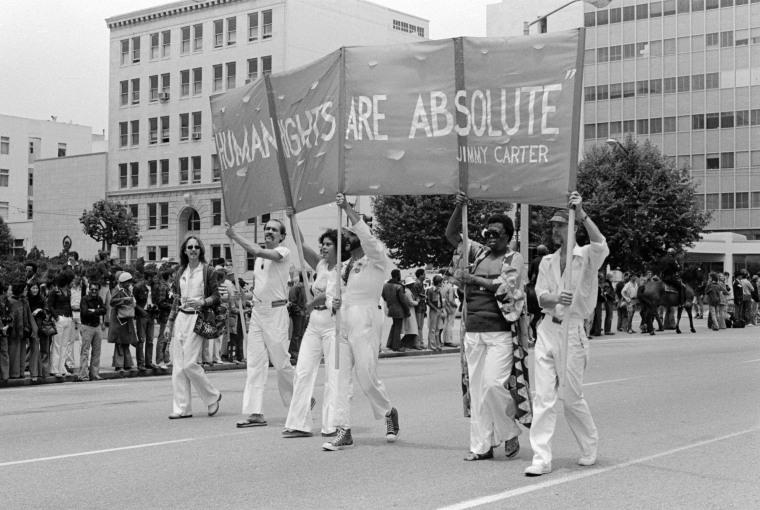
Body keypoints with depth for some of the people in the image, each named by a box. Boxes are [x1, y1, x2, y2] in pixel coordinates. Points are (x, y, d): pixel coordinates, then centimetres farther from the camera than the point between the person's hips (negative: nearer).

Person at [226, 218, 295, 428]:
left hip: (276, 311, -7)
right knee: (255, 363, -1)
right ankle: (254, 412, -2)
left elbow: (258, 251, -22)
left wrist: (234, 235, -18)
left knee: (281, 362, -1)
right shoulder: (260, 257, 16)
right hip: (257, 311, 7)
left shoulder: (283, 252, -6)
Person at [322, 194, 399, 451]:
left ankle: (389, 412, 21)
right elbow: (330, 291, 22)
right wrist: (332, 302, -2)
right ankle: (343, 432, 2)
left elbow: (367, 236, -17)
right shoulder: (344, 266, 20)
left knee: (366, 376, -6)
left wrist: (348, 208, -19)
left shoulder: (376, 258, 2)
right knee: (340, 376, 0)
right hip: (342, 319, 7)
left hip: (365, 318, -7)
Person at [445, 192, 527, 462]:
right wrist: (458, 208, -1)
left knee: (493, 383, -15)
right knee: (476, 389, 5)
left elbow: (504, 286, -13)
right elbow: (451, 235, 12)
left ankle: (510, 432, 9)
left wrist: (473, 279, -5)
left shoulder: (514, 259, 2)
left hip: (500, 331, -5)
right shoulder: (480, 252, 15)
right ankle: (481, 445, 11)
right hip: (473, 330, 5)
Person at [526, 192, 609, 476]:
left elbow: (601, 245, -25)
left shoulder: (587, 257, -2)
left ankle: (590, 448, 25)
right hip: (547, 329, 5)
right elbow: (540, 295, 1)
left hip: (572, 330, -5)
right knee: (543, 397, 0)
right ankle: (541, 458, 2)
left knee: (572, 397, 3)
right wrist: (557, 298, -22)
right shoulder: (547, 262, 13)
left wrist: (582, 215, -32)